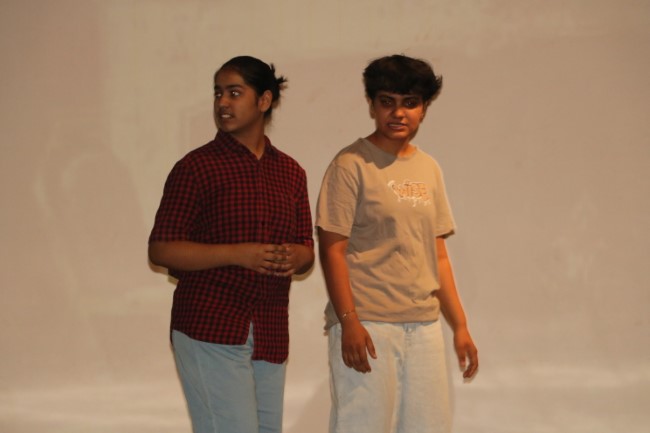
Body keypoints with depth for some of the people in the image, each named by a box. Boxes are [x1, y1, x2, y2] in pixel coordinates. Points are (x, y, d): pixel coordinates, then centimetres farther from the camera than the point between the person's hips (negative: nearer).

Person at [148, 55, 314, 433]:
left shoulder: (290, 172, 13)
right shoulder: (198, 166, -3)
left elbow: (306, 251, 18)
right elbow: (161, 250, -7)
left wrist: (294, 257, -7)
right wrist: (237, 253, -18)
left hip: (271, 337, 6)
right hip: (210, 331, -6)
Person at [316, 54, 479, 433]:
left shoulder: (429, 169, 14)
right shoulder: (352, 165, -4)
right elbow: (332, 249, -8)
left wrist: (460, 325, 13)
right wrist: (349, 321, -17)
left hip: (424, 326, 6)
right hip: (367, 325, -6)